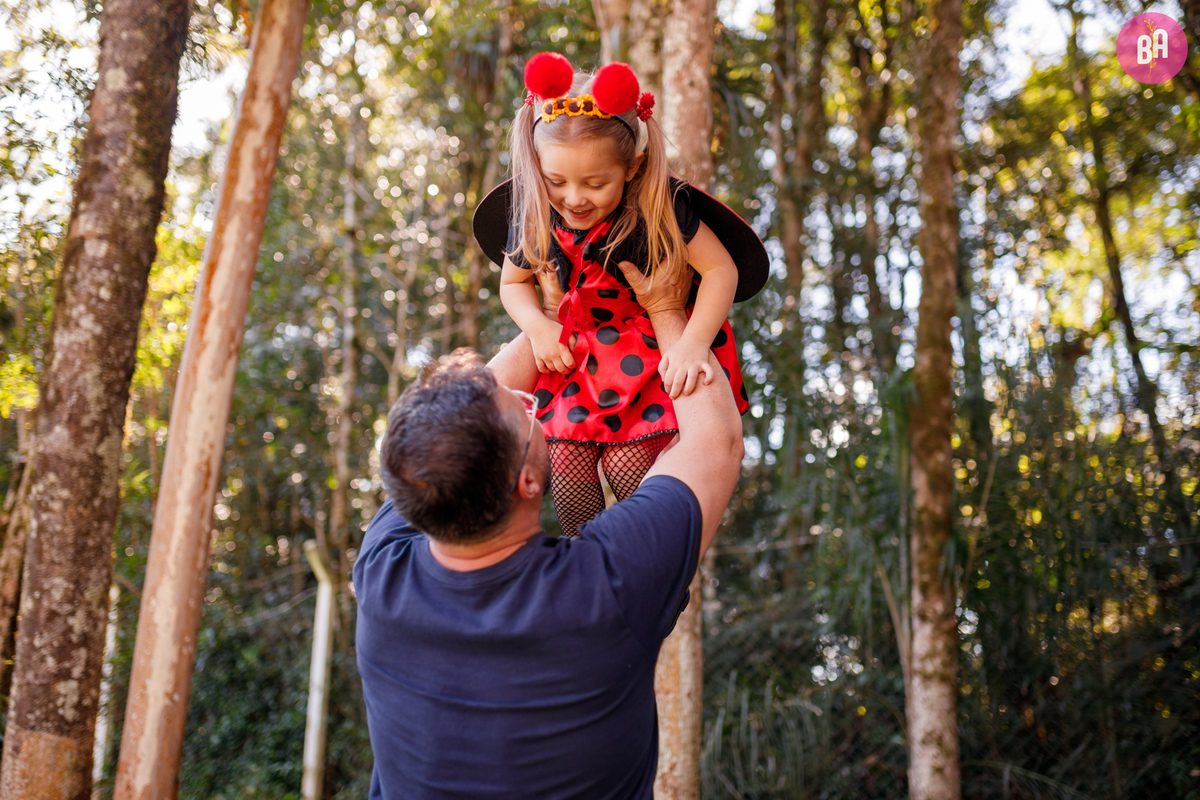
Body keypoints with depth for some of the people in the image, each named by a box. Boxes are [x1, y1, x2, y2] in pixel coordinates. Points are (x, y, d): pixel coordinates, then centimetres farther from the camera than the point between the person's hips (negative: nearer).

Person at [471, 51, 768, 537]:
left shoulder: (659, 207, -24)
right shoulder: (534, 217, -13)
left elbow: (722, 269, -19)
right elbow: (513, 282, 6)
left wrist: (693, 344, -31)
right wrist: (537, 325, -15)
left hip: (655, 347, -3)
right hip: (575, 348, 4)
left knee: (628, 460, -16)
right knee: (566, 461, -9)